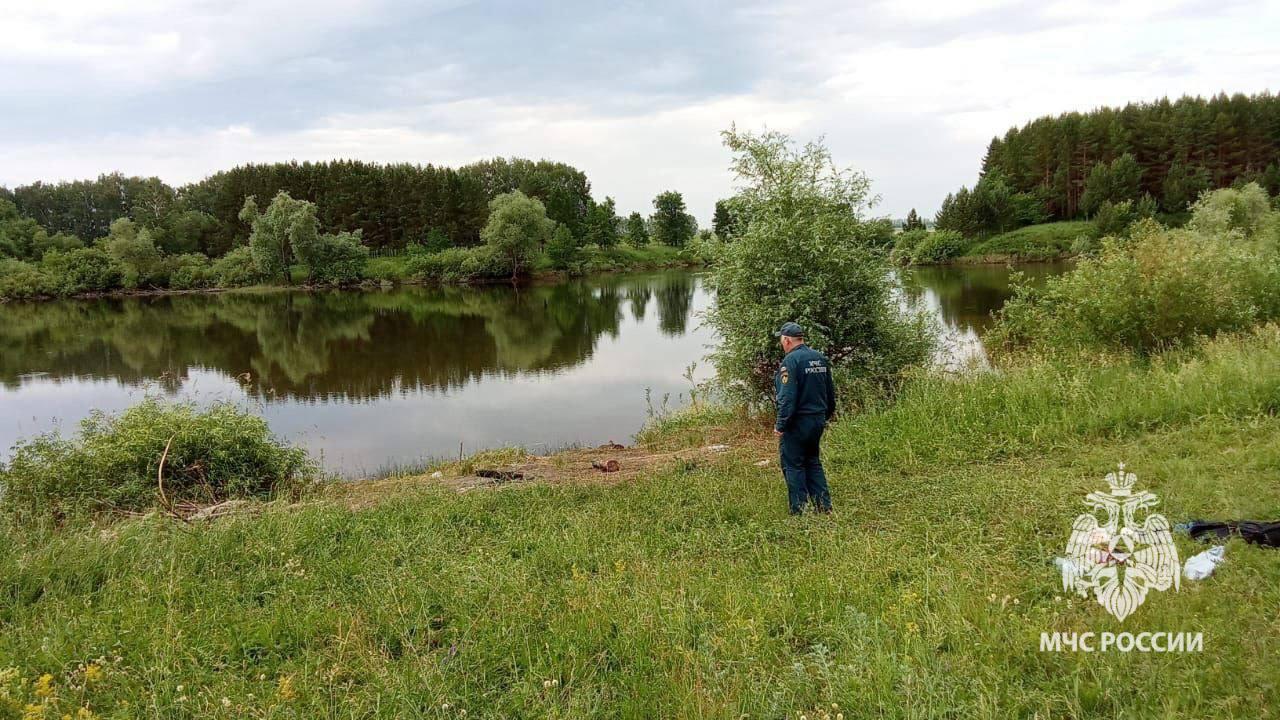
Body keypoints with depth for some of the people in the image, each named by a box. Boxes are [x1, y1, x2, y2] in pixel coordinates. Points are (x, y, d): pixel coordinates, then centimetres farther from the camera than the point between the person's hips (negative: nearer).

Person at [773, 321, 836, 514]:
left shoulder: (790, 361, -17)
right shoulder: (821, 358, 8)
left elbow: (787, 397, -22)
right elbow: (830, 392, 16)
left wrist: (780, 425, -16)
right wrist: (827, 415, 26)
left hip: (797, 424, -8)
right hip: (818, 421, 8)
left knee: (793, 465, 2)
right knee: (813, 462, 18)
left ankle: (799, 511, 4)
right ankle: (824, 507, 16)